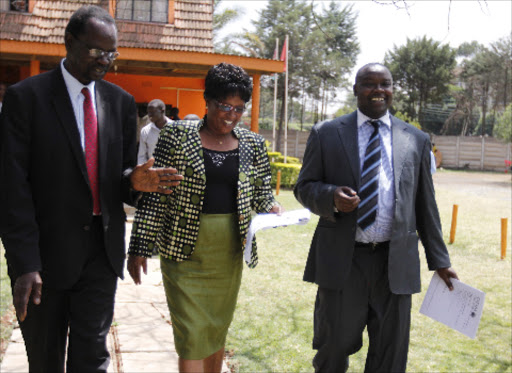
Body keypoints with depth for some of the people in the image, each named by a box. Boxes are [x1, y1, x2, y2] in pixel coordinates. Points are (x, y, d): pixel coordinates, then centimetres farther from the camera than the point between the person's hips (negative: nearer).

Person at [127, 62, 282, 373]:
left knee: (218, 329, 15)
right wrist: (140, 247, -8)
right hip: (186, 250, -4)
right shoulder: (178, 134, -5)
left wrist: (270, 207, -10)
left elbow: (261, 189, 14)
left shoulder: (253, 144, 6)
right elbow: (154, 194, -5)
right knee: (192, 334, -6)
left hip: (229, 252, 4)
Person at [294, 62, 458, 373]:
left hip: (395, 264, 2)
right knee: (334, 347, 7)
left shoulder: (417, 140, 9)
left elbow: (425, 205, 12)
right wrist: (331, 196, -17)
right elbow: (304, 187, 5)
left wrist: (439, 260, 10)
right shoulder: (326, 134, 5)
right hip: (342, 261, -1)